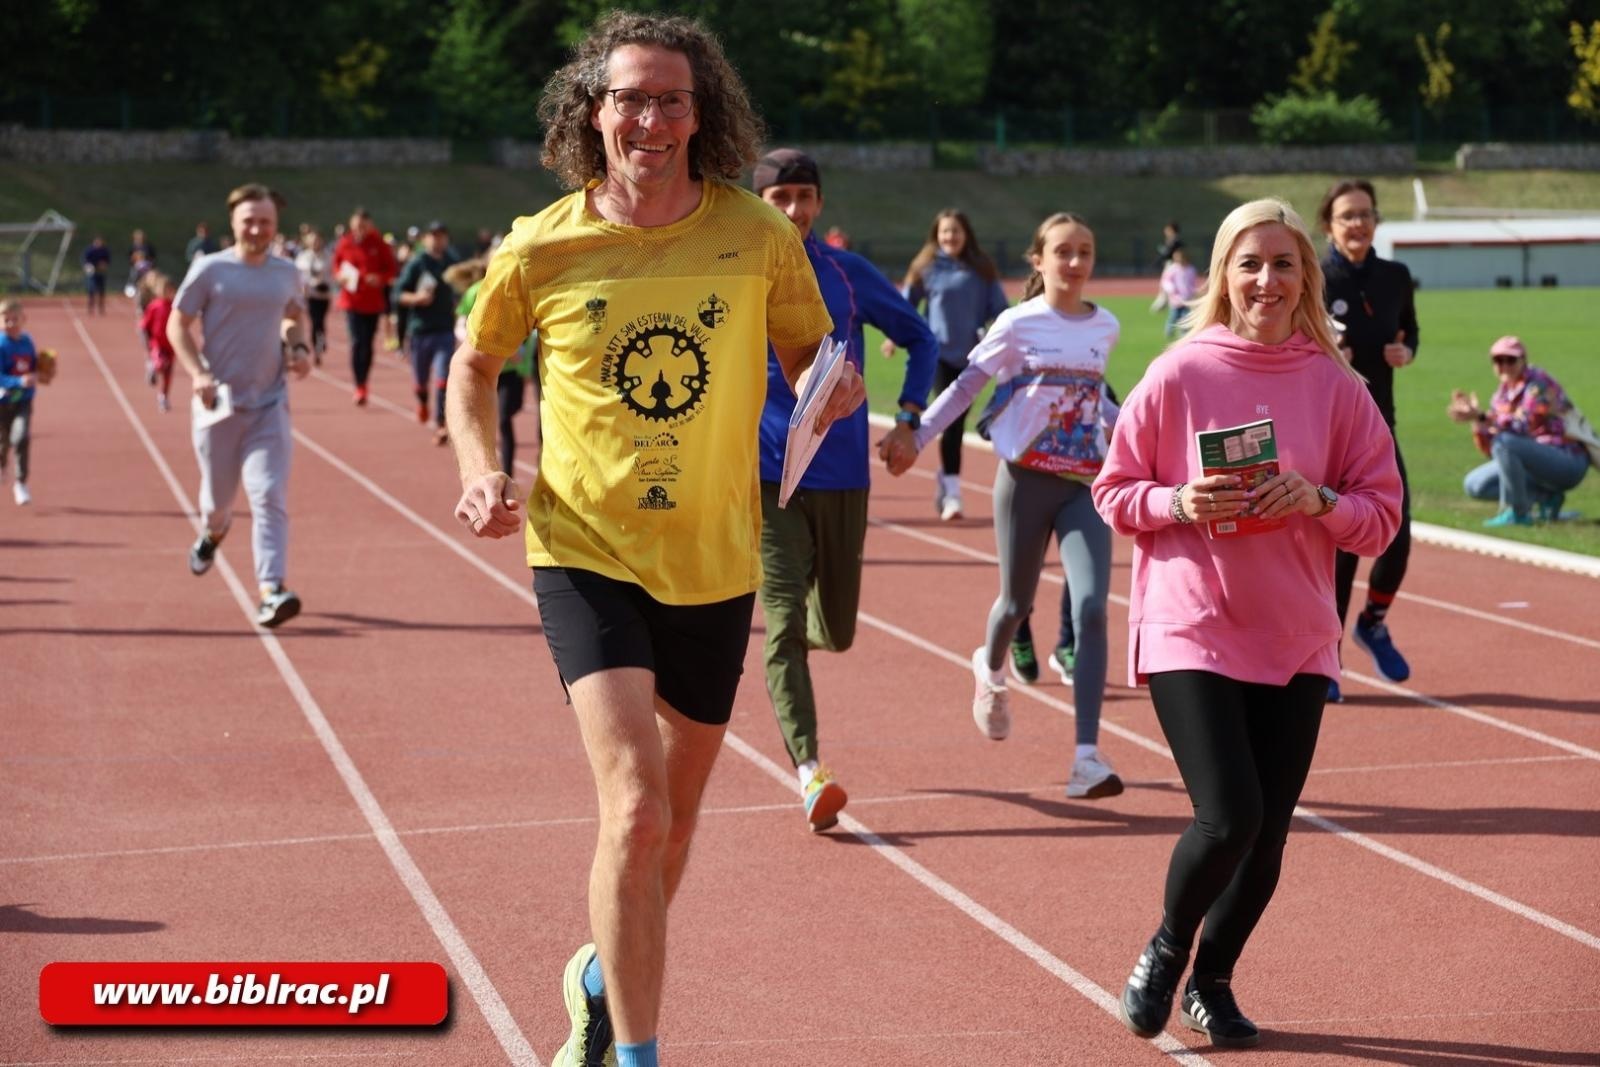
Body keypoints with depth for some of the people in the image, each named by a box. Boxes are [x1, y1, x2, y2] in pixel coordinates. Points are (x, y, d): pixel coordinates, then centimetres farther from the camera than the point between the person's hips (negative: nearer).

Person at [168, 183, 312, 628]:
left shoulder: (287, 274, 6)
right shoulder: (210, 270, -5)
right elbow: (177, 324, -1)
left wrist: (298, 347, 3)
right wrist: (197, 373, -14)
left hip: (270, 403, 1)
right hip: (219, 403, -1)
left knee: (270, 496, -12)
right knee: (217, 495, 12)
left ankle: (270, 591, -16)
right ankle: (212, 531, 49)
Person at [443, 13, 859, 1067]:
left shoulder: (759, 238, -6)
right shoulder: (539, 250, -7)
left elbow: (813, 359, 9)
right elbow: (474, 365, 11)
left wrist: (836, 389, -15)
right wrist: (480, 471, -6)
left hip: (716, 563, 3)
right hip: (587, 555, -2)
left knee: (676, 817, 17)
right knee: (636, 807, -19)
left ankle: (606, 976, 45)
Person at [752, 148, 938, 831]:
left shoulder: (850, 275, 4)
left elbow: (920, 339, 16)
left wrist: (908, 420, 5)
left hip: (843, 473, 2)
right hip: (768, 474, -2)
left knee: (836, 631, 10)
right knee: (783, 623, -15)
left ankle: (815, 623, 48)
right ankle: (809, 771, -18)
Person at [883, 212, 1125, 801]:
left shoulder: (1106, 327, 6)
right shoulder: (1019, 324, -5)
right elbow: (966, 384, -3)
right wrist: (915, 438, -8)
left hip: (1087, 482, 2)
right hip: (1028, 476, -2)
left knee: (1092, 610, -13)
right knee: (1018, 602, 12)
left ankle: (1087, 757, -16)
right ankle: (990, 672, 51)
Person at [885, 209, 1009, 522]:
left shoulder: (982, 270, 5)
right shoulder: (926, 268, 2)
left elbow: (999, 308, 6)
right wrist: (894, 336, -2)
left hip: (972, 356, 2)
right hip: (940, 353, -2)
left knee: (958, 422, 8)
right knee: (951, 420, -12)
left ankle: (945, 478, 28)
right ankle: (951, 493, -11)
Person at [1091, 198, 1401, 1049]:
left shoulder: (1338, 388, 2)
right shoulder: (1178, 375, -4)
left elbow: (1381, 516, 5)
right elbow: (1114, 493, 3)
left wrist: (1318, 502, -14)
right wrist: (1178, 503, -16)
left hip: (1296, 642, 3)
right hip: (1190, 632, -3)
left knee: (1267, 835, 7)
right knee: (1228, 817, -15)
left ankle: (1211, 983, 31)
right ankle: (1165, 947, 16)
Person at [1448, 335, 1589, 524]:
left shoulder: (1539, 383, -12)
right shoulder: (1502, 394, 10)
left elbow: (1525, 426, -29)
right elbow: (1489, 449, 7)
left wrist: (1482, 417, -36)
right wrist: (1477, 419, -9)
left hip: (1568, 463, -9)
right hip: (1536, 462, 9)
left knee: (1504, 441, -31)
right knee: (1474, 485, 0)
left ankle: (1517, 514, -20)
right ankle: (1545, 496, 0)